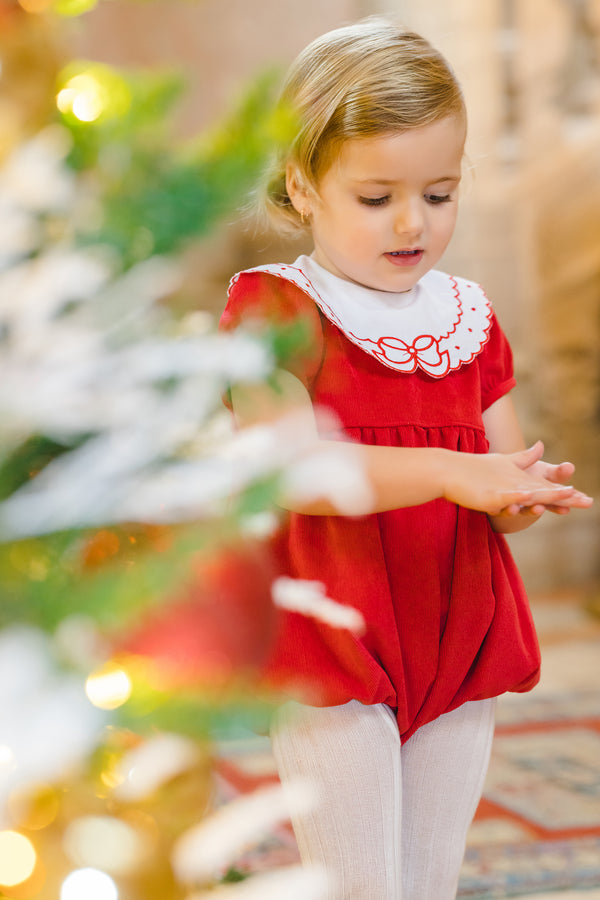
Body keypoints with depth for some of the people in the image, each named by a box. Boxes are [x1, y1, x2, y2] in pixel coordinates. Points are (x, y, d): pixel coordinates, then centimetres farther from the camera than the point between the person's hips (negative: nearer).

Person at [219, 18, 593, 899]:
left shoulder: (469, 318, 9)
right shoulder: (278, 311, -9)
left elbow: (505, 462, 12)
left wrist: (519, 496, -13)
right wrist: (451, 473, -31)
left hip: (459, 649, 6)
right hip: (333, 654, -5)